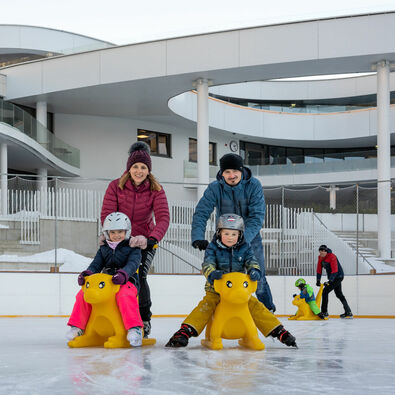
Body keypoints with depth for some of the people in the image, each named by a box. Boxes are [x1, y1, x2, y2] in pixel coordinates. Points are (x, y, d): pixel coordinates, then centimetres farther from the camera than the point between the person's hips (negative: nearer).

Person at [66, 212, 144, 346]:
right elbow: (96, 264, 10)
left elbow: (132, 263, -13)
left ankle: (134, 329, -41)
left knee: (125, 296, -40)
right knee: (83, 294, -14)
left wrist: (123, 273, -36)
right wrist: (87, 273, -14)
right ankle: (77, 327, -4)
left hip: (127, 281, -5)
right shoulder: (103, 249, 19)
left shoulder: (132, 248, 4)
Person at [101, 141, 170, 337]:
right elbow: (106, 216, -16)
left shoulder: (156, 190, -11)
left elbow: (163, 218, -21)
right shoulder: (115, 187, -11)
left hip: (144, 242, -1)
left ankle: (144, 320, -1)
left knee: (139, 277, -20)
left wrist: (150, 240, -39)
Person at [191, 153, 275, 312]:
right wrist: (198, 238, -38)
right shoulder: (214, 188, -16)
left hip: (250, 237, -1)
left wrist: (243, 238, -39)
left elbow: (257, 216, -25)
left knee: (258, 277, 0)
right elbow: (201, 213, -21)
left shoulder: (253, 185, -19)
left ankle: (268, 309, 22)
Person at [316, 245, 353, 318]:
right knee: (339, 294, 16)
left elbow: (335, 270, -29)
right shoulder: (320, 258, 3)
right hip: (333, 277, 9)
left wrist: (330, 281, -35)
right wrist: (318, 280, -2)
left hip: (338, 276, -9)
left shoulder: (332, 257, -23)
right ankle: (348, 312, 23)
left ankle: (324, 312, -6)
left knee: (325, 291, -13)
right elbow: (319, 269, 7)